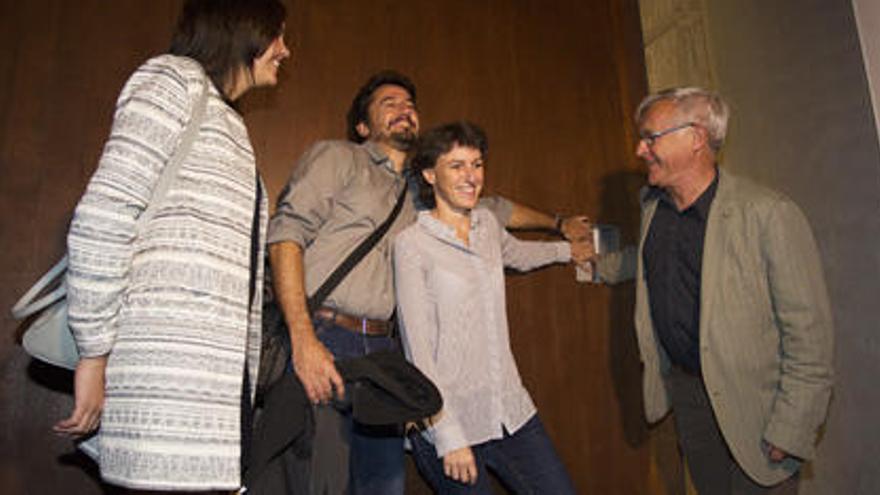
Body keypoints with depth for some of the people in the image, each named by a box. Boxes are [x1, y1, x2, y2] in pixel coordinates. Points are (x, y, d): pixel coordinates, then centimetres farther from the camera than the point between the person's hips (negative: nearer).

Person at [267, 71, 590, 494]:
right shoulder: (337, 157, 5)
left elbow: (491, 208, 38)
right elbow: (286, 233, -8)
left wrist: (558, 223, 48)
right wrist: (303, 339, -19)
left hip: (382, 348, 6)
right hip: (322, 336, -5)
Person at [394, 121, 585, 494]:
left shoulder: (487, 224, 7)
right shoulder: (411, 243, -11)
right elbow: (418, 349, -13)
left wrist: (566, 250, 44)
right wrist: (448, 436, -15)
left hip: (512, 411, 6)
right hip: (449, 421, -5)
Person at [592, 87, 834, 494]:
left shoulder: (768, 214, -21)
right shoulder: (652, 205, 2)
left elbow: (809, 335, -19)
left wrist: (789, 434, -18)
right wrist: (601, 265, 30)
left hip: (751, 404, -6)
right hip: (683, 391, 6)